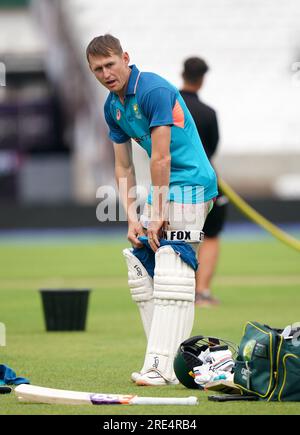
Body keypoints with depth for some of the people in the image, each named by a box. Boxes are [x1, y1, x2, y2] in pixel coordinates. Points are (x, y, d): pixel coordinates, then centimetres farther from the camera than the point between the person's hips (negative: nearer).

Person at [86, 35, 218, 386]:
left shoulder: (155, 91, -18)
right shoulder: (112, 107, 9)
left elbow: (161, 158, -19)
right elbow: (123, 168, 12)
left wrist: (156, 215, -18)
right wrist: (131, 217, 1)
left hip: (190, 183, -10)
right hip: (163, 187, 10)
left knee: (170, 273, -17)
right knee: (141, 269, 7)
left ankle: (162, 367, -23)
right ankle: (167, 359, 9)